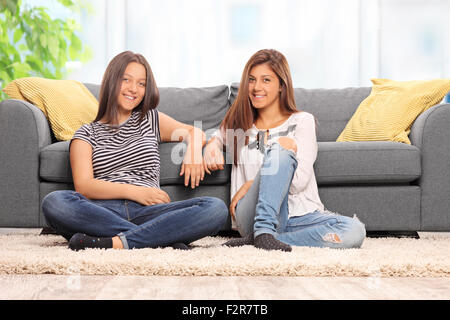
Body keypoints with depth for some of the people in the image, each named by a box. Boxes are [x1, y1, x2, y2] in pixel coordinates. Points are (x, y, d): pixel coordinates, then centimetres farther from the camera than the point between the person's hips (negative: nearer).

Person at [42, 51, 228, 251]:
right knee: (53, 202, -36)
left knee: (216, 208, -26)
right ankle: (160, 238, -36)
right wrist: (134, 192, -11)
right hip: (104, 212, -1)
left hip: (147, 212, 2)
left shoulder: (151, 120, 26)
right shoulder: (87, 133, 17)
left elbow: (195, 132, 27)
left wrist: (193, 149, 2)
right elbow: (83, 185, 3)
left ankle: (115, 242, -35)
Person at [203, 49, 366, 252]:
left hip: (299, 215, 1)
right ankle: (263, 230, -34)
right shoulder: (238, 124, 15)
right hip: (254, 216, -1)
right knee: (280, 150, -26)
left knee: (355, 231, -30)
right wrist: (211, 144, 9)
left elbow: (300, 180, -4)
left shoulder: (302, 121, 6)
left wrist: (251, 184, -6)